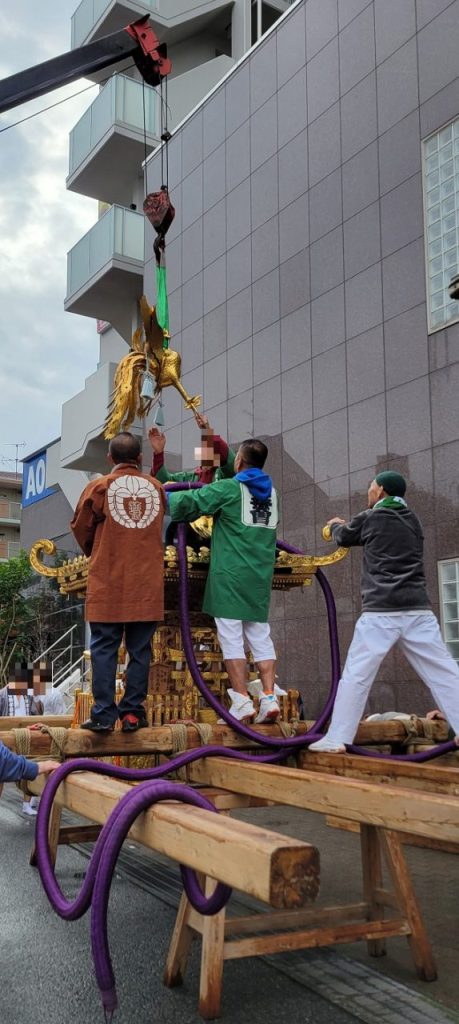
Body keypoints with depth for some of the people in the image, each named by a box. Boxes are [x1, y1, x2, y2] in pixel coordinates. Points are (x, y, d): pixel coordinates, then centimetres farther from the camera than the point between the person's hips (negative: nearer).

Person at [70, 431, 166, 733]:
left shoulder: (99, 486, -2)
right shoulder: (156, 487, 6)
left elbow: (81, 527, 7)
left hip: (108, 582, -2)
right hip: (147, 583, 2)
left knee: (104, 648, 4)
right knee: (140, 649, 7)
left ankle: (104, 714, 2)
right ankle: (133, 712, 9)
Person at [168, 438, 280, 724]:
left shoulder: (229, 488, -5)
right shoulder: (271, 492, 13)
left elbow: (190, 502, -9)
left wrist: (167, 496, 11)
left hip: (230, 574, -5)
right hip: (261, 575, 6)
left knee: (231, 637, -3)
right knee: (260, 636, 9)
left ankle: (242, 703, -5)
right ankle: (270, 698, 2)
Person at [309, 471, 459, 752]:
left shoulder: (369, 518, 5)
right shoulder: (413, 520, 18)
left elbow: (344, 537, 24)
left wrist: (336, 525, 47)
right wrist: (348, 525, 44)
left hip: (381, 611, -4)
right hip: (418, 610, 4)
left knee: (356, 675, 1)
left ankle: (337, 738, 1)